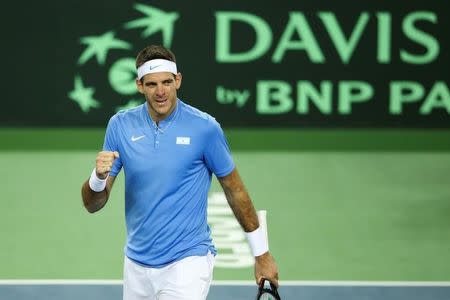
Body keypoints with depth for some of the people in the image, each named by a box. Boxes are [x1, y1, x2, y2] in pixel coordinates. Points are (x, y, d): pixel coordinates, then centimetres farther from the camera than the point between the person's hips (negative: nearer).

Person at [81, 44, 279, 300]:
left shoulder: (205, 128, -9)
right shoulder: (121, 125, 0)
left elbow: (235, 190, 3)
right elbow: (92, 205, 1)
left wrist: (262, 253, 7)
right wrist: (99, 176, -21)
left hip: (187, 262, -4)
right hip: (137, 265, 4)